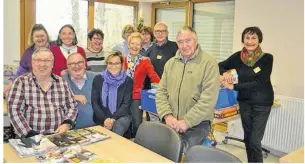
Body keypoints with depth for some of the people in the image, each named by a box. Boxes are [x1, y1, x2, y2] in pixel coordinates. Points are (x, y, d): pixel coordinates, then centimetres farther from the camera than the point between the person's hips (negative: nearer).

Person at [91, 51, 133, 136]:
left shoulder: (128, 81, 3)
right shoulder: (98, 79, 6)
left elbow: (126, 104, -4)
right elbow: (94, 102, 1)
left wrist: (113, 119, -19)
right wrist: (104, 119, -14)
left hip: (121, 116, 0)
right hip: (101, 118, 1)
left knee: (117, 128, -31)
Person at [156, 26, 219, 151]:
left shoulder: (209, 62, -6)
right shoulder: (171, 63, 11)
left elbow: (209, 98, -14)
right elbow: (161, 92, 9)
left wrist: (187, 121, -17)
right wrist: (167, 115, -7)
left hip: (197, 125, -4)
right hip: (172, 123, 4)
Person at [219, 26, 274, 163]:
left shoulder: (267, 58, -16)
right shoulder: (238, 56, -7)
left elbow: (259, 83, -22)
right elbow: (220, 66, 6)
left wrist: (233, 86, -25)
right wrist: (225, 73, -17)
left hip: (262, 103, -3)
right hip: (244, 101, 4)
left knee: (255, 141, -5)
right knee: (247, 137, 16)